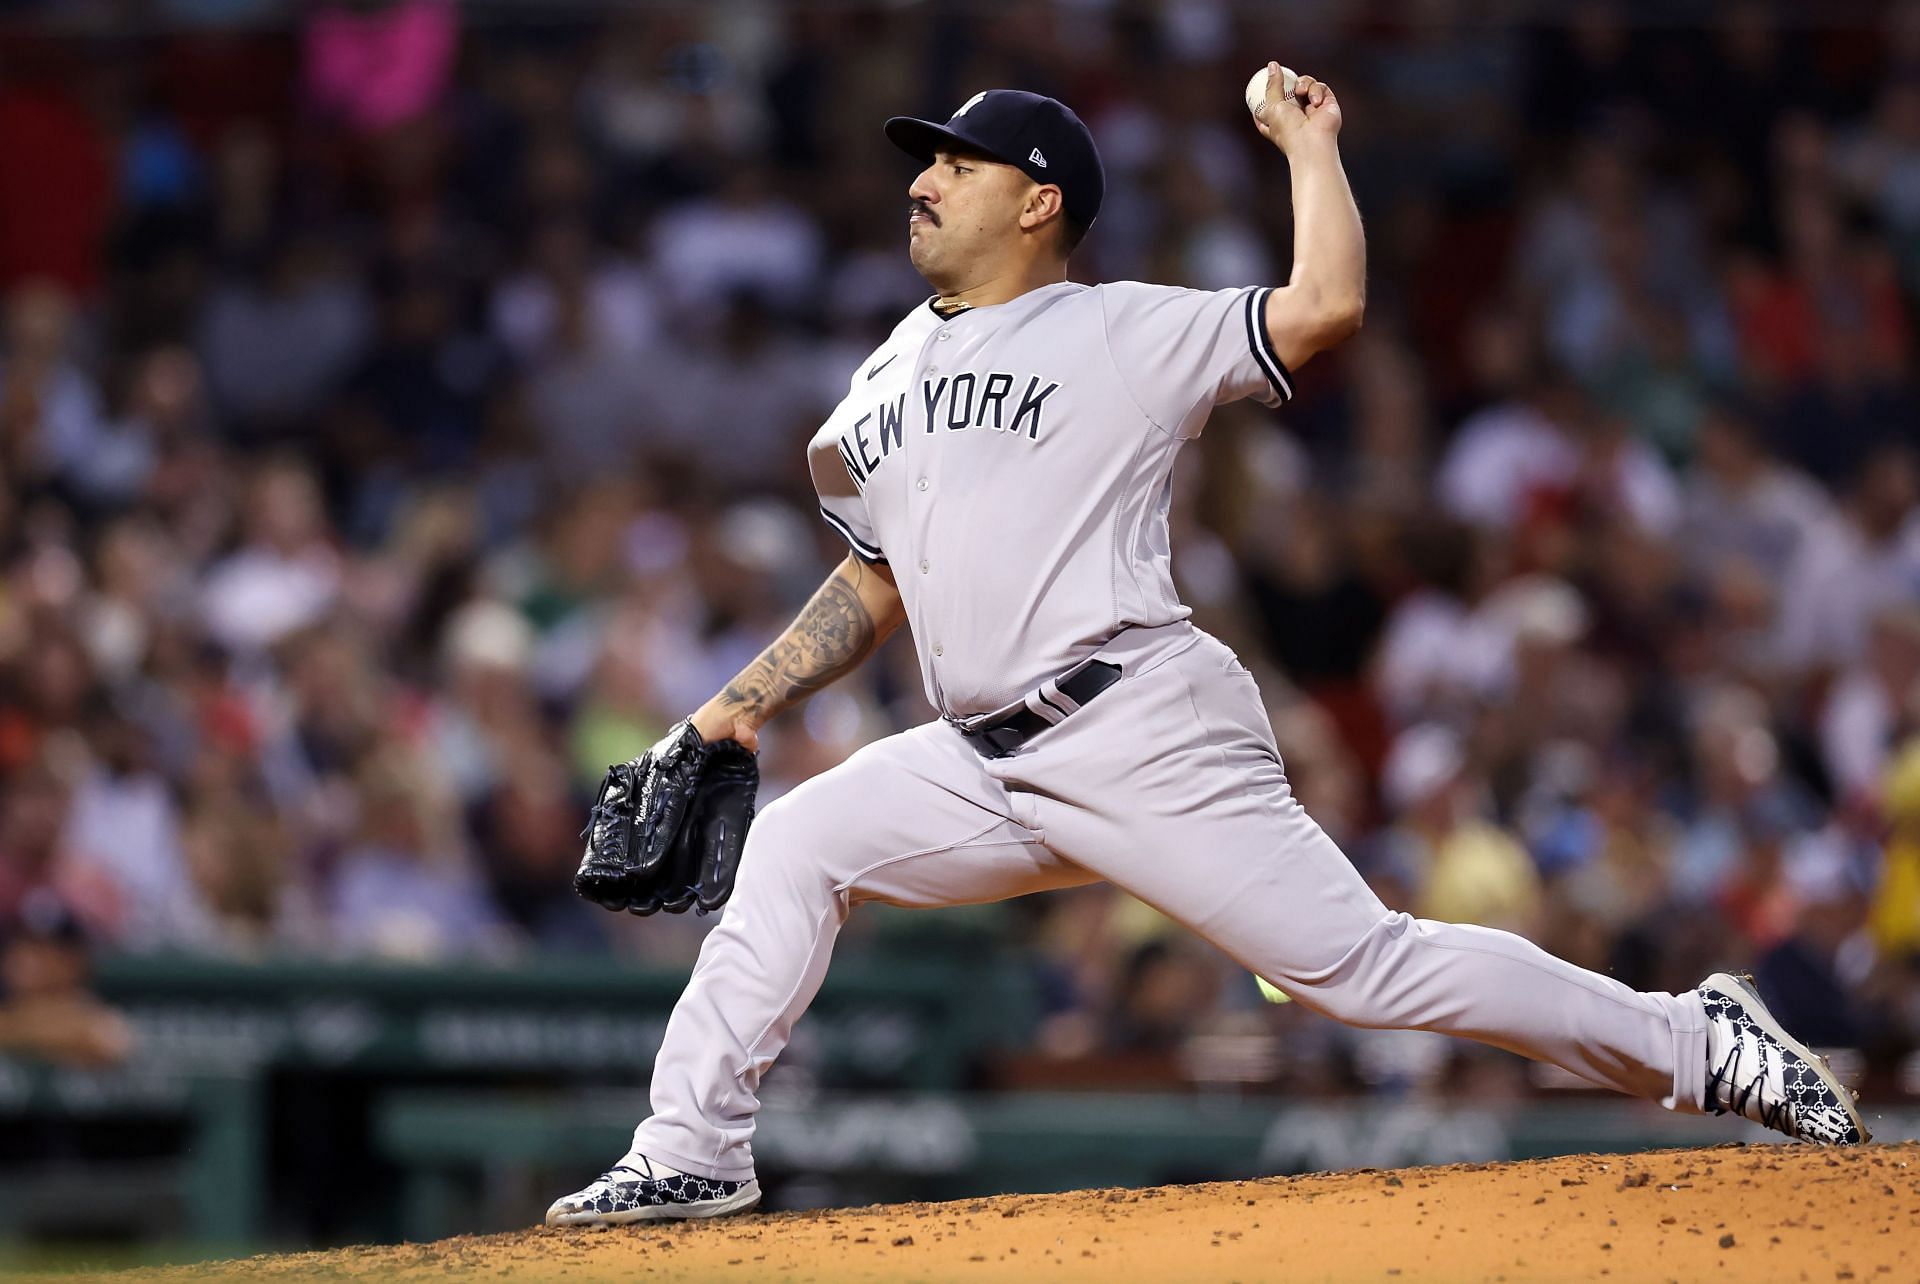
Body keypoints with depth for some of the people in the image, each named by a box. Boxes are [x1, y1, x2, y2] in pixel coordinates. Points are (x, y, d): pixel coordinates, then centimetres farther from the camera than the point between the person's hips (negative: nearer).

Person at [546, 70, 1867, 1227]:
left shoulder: (1127, 333, -1)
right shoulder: (892, 373, 20)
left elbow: (1325, 307, -16)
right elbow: (879, 584, 29)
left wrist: (1311, 145, -4)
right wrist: (743, 706, 21)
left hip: (1142, 735, -7)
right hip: (981, 759, 7)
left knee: (1359, 963, -11)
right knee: (791, 850, -5)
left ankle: (1701, 1045, -2)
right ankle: (695, 1153, -1)